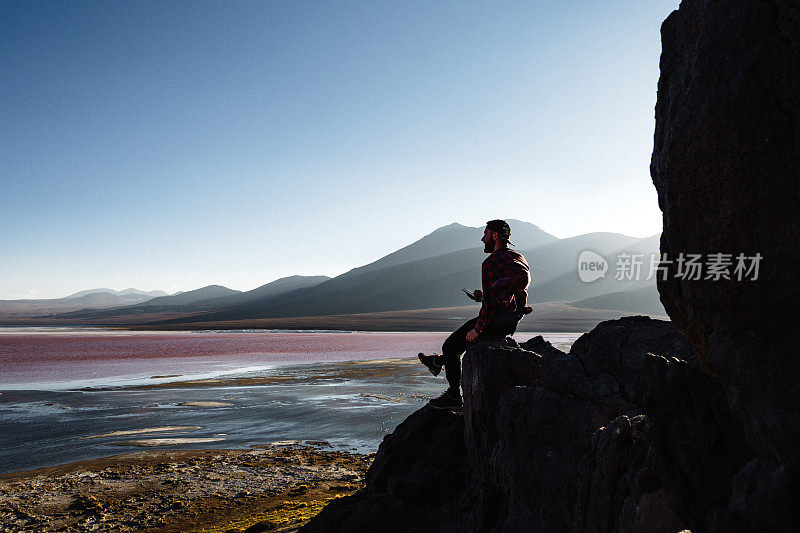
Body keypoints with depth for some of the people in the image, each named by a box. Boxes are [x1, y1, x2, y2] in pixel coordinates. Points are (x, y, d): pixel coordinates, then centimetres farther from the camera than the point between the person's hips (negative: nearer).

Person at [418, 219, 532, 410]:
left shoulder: (490, 262, -17)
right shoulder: (519, 258, 11)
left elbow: (490, 302, -22)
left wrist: (478, 329, -14)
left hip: (496, 323, -9)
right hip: (512, 322, 9)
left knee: (451, 345, 6)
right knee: (471, 328, 32)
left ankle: (453, 396, 11)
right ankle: (440, 361, 45)